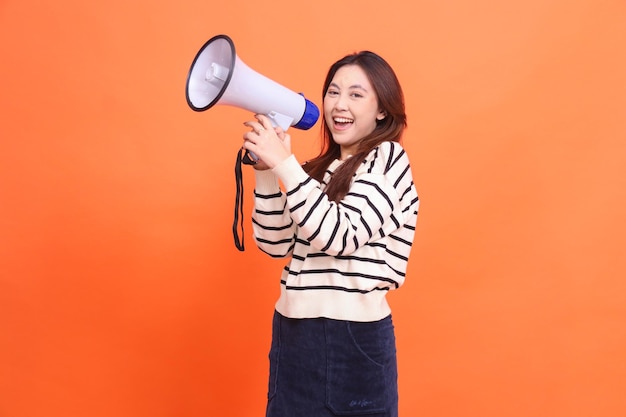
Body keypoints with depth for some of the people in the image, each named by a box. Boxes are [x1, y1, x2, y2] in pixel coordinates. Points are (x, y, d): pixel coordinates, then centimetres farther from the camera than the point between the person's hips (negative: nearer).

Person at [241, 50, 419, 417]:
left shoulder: (388, 158, -8)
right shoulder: (322, 168, 11)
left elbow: (340, 235, -22)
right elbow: (276, 244, 3)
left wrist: (283, 162, -21)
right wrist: (266, 169, -6)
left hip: (354, 339, -6)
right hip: (292, 333, 6)